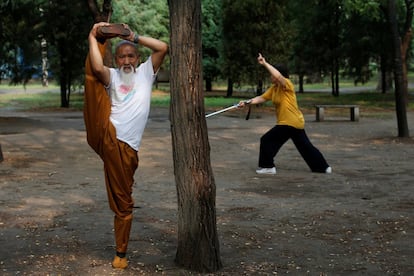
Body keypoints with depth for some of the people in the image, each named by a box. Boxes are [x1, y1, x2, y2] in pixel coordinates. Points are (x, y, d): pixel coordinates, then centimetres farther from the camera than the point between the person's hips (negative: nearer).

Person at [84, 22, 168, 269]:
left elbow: (163, 48, 0)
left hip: (127, 147, 1)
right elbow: (97, 68, -14)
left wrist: (135, 37, 4)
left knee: (123, 202, 8)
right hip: (106, 135, 0)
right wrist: (93, 38, -4)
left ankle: (121, 253, 19)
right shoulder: (112, 76, 12)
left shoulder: (146, 72, 16)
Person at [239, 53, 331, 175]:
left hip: (290, 123, -10)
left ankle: (267, 167, 3)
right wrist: (247, 102, -4)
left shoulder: (287, 84, -14)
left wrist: (265, 63, -34)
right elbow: (261, 98, 8)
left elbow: (278, 75, -34)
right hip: (296, 123, 10)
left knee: (266, 141, -5)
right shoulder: (273, 88, 10)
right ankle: (323, 167, 23)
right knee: (305, 146, 16)